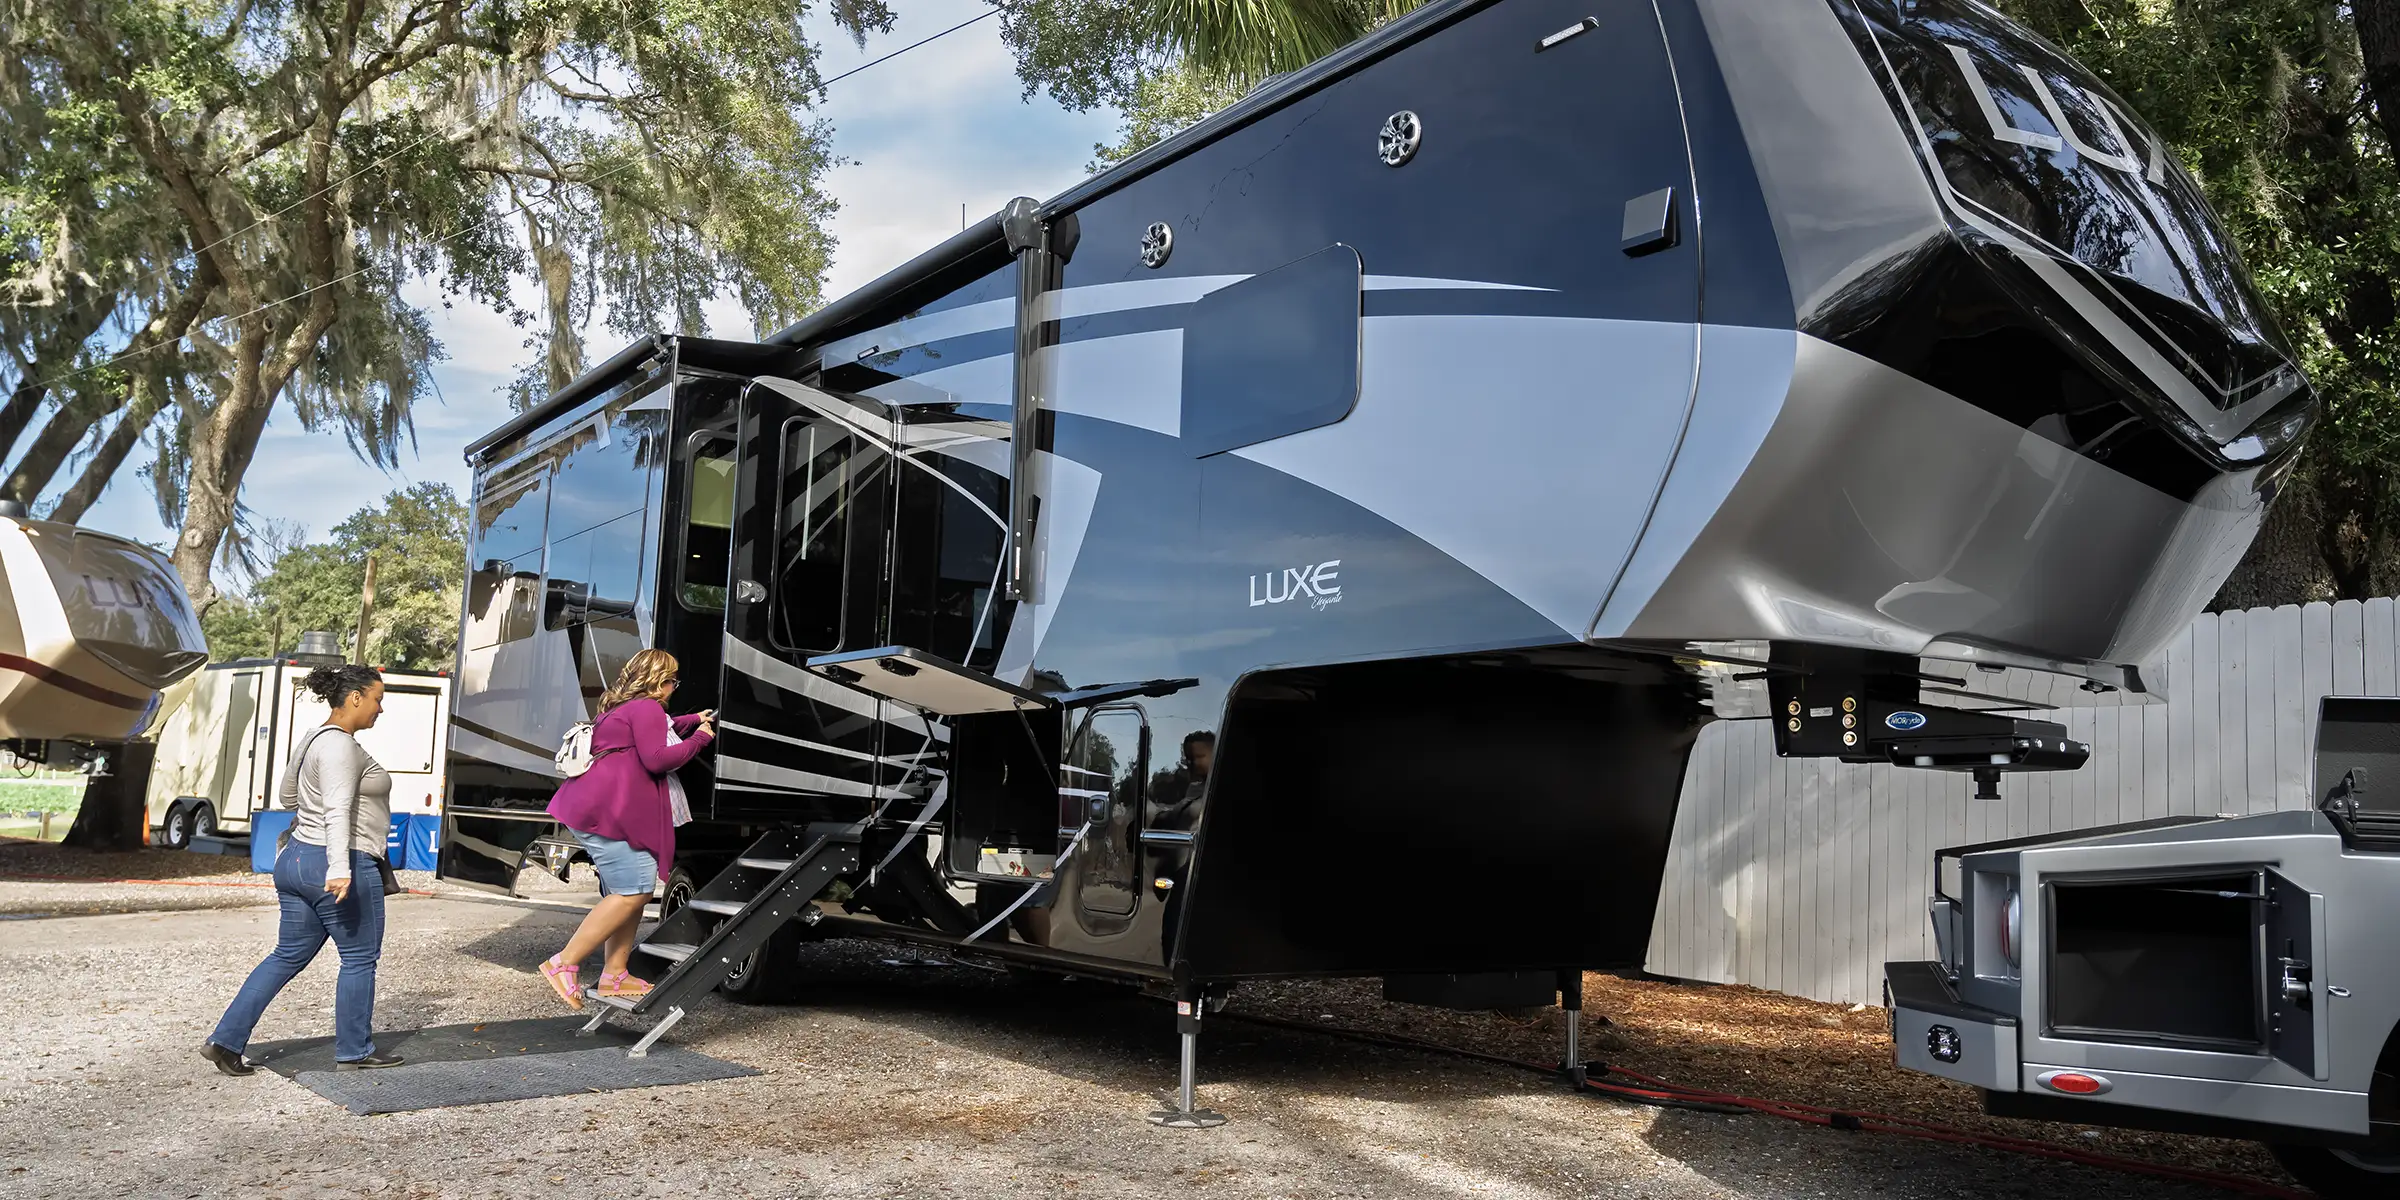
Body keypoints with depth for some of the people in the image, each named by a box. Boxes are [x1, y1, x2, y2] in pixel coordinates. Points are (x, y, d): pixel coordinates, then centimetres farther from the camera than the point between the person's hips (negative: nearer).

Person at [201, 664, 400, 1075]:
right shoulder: (341, 746, -16)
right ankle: (353, 1053, 13)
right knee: (360, 959, 4)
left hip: (296, 859, 10)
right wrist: (339, 867, -38)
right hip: (341, 867, -10)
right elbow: (337, 810, -29)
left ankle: (225, 1040, 12)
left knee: (287, 956, 15)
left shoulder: (315, 739, 15)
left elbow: (288, 793, 30)